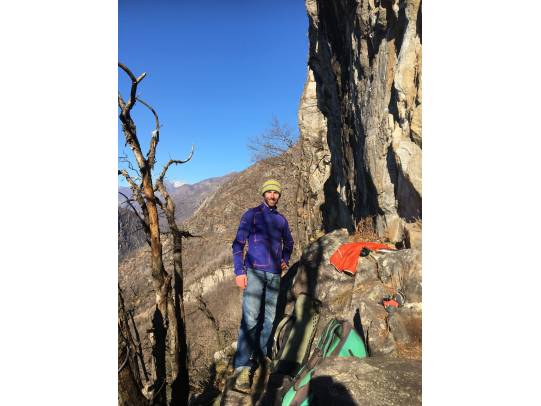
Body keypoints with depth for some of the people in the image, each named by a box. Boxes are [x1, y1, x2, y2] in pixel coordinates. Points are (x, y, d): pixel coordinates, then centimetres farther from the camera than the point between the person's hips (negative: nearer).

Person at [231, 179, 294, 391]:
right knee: (250, 318, -13)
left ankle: (261, 353, 28)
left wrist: (285, 259, 13)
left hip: (275, 274, 5)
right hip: (254, 272, -5)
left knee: (270, 317, 10)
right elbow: (238, 244, -3)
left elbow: (288, 243, 30)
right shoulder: (252, 214, 1)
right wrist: (239, 272, -11)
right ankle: (242, 368, -11)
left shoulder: (281, 219, 14)